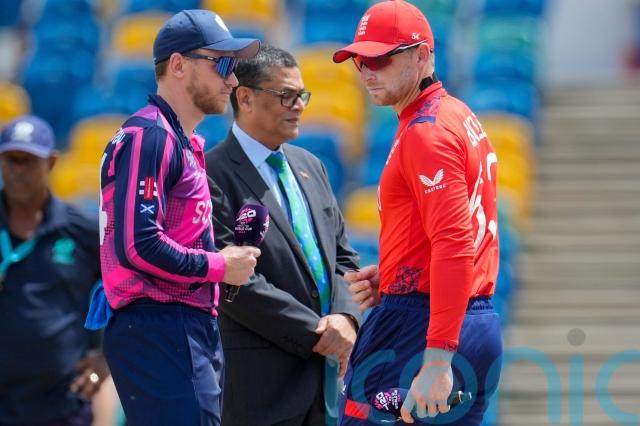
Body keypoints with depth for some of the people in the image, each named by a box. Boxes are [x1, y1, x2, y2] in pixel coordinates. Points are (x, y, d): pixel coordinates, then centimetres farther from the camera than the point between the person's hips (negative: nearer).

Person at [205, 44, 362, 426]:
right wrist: (313, 332, -16)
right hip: (260, 378, -7)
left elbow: (343, 257, 18)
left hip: (324, 377, 7)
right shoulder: (214, 175, -9)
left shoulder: (310, 166, 16)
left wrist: (345, 317, -3)